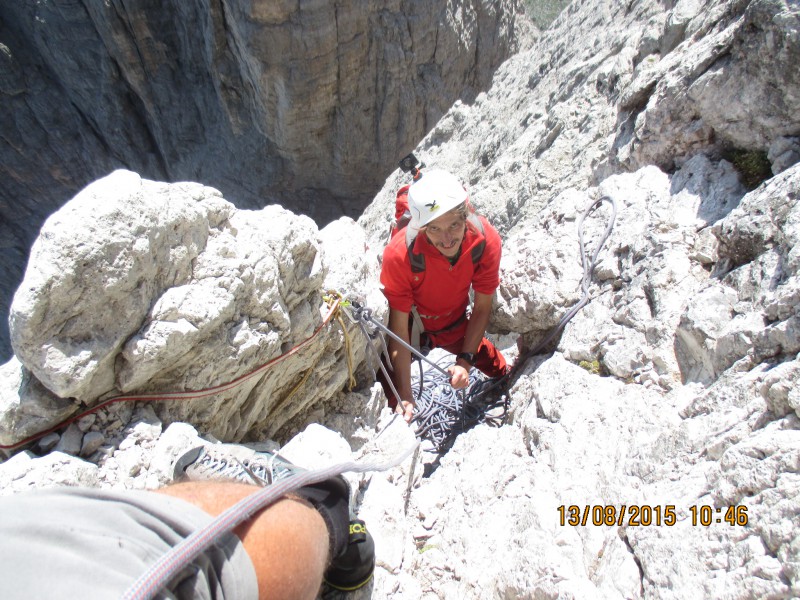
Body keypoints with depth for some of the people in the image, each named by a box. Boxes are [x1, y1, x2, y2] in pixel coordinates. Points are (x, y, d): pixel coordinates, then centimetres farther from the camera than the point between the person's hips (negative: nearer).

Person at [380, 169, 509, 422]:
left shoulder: (486, 240, -28)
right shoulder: (400, 254, -37)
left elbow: (482, 308, -14)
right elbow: (399, 327, -29)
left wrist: (465, 360, -21)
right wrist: (405, 395, -29)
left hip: (454, 323, 4)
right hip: (413, 324, -3)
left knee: (502, 372, 21)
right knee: (395, 400, -10)